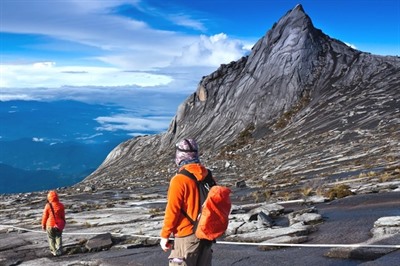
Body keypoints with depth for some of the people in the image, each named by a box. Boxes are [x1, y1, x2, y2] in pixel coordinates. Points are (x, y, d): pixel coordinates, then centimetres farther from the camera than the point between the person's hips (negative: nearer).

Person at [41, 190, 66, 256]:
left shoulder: (48, 206, -15)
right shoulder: (61, 205, -7)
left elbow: (45, 216, -7)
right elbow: (63, 216, 4)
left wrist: (43, 225, 7)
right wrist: (62, 223, 20)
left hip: (50, 225, -3)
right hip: (59, 225, 3)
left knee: (51, 238, 13)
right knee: (58, 237, 17)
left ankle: (54, 251, 14)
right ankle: (59, 250, 10)